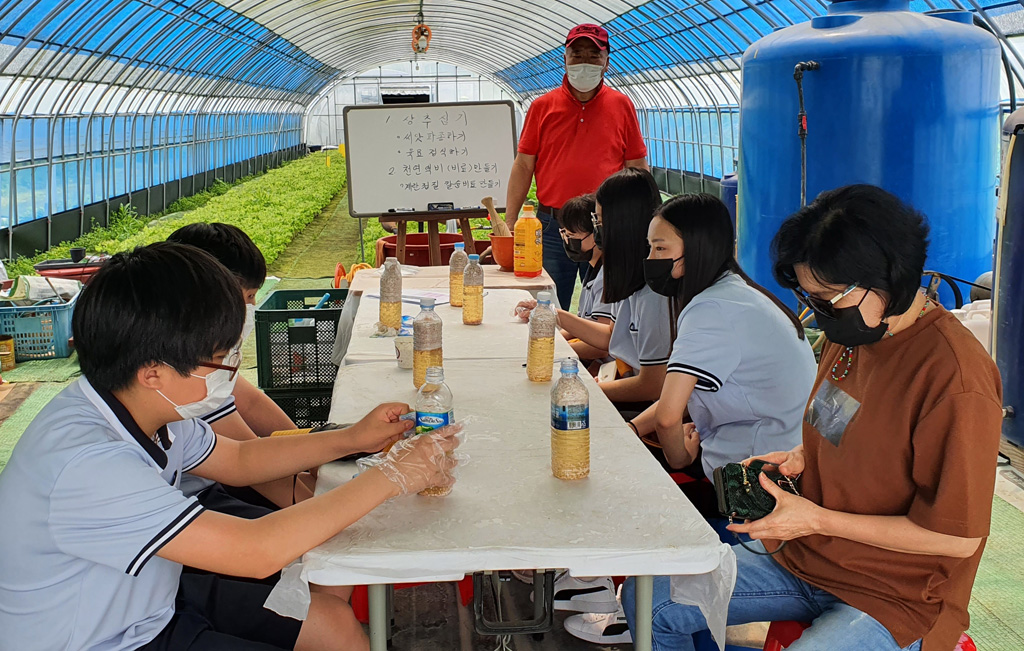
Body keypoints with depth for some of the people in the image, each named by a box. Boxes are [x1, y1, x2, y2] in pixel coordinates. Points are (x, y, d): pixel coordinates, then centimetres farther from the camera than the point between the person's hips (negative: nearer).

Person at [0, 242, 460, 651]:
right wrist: (392, 476, -25)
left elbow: (239, 460, 14)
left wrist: (353, 439, 2)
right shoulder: (85, 465, -33)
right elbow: (258, 550, -34)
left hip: (149, 605, 8)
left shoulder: (140, 407, -6)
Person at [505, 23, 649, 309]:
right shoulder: (542, 106, 5)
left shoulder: (621, 106, 5)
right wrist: (509, 224, 0)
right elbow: (523, 166, 6)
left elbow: (638, 168, 7)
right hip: (551, 228, 0)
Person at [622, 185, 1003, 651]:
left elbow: (958, 537, -20)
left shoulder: (956, 379, -25)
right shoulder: (850, 334, 3)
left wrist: (816, 519, -19)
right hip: (806, 558, 8)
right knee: (646, 597, -1)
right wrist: (801, 458, 0)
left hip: (894, 598, -8)